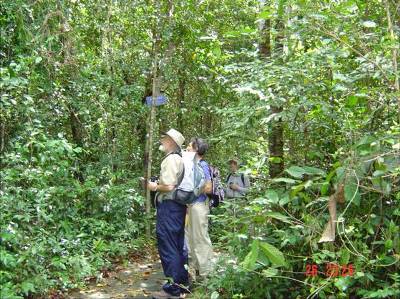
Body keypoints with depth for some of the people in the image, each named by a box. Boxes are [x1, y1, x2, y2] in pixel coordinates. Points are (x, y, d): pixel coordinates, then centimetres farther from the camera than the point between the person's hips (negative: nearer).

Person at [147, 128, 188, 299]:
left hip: (168, 206, -10)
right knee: (177, 246, 16)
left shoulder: (170, 159, -15)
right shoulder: (178, 159, 15)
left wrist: (155, 187, -7)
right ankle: (182, 282, 26)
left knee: (167, 247, -5)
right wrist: (159, 185, 15)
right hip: (177, 206, 10)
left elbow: (169, 186, -23)